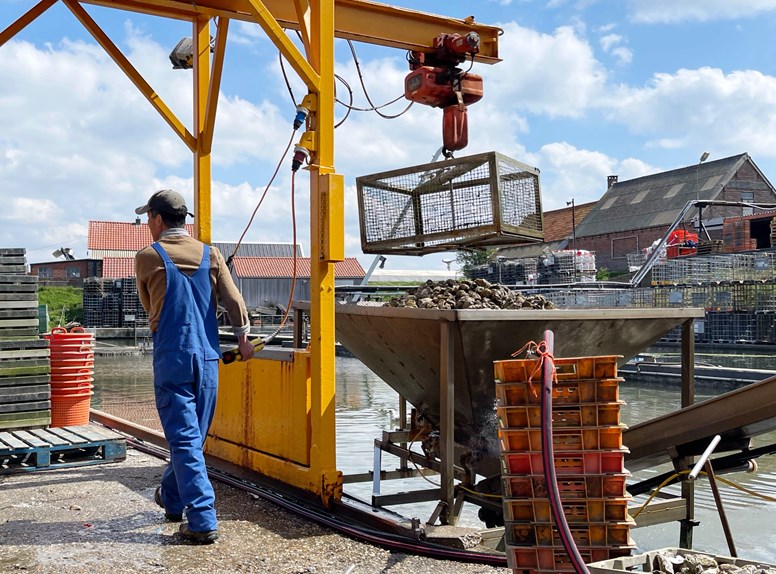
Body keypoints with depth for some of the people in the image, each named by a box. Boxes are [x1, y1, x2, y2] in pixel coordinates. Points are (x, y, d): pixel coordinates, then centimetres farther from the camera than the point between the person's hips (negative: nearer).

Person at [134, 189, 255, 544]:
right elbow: (233, 300, 2)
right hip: (207, 358, 4)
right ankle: (172, 498, 37)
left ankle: (203, 521, -7)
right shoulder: (210, 255, 5)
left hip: (171, 358, -4)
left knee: (184, 439, -3)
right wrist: (243, 337, 13)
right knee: (193, 434, 17)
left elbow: (149, 306, 11)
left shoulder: (148, 257, -3)